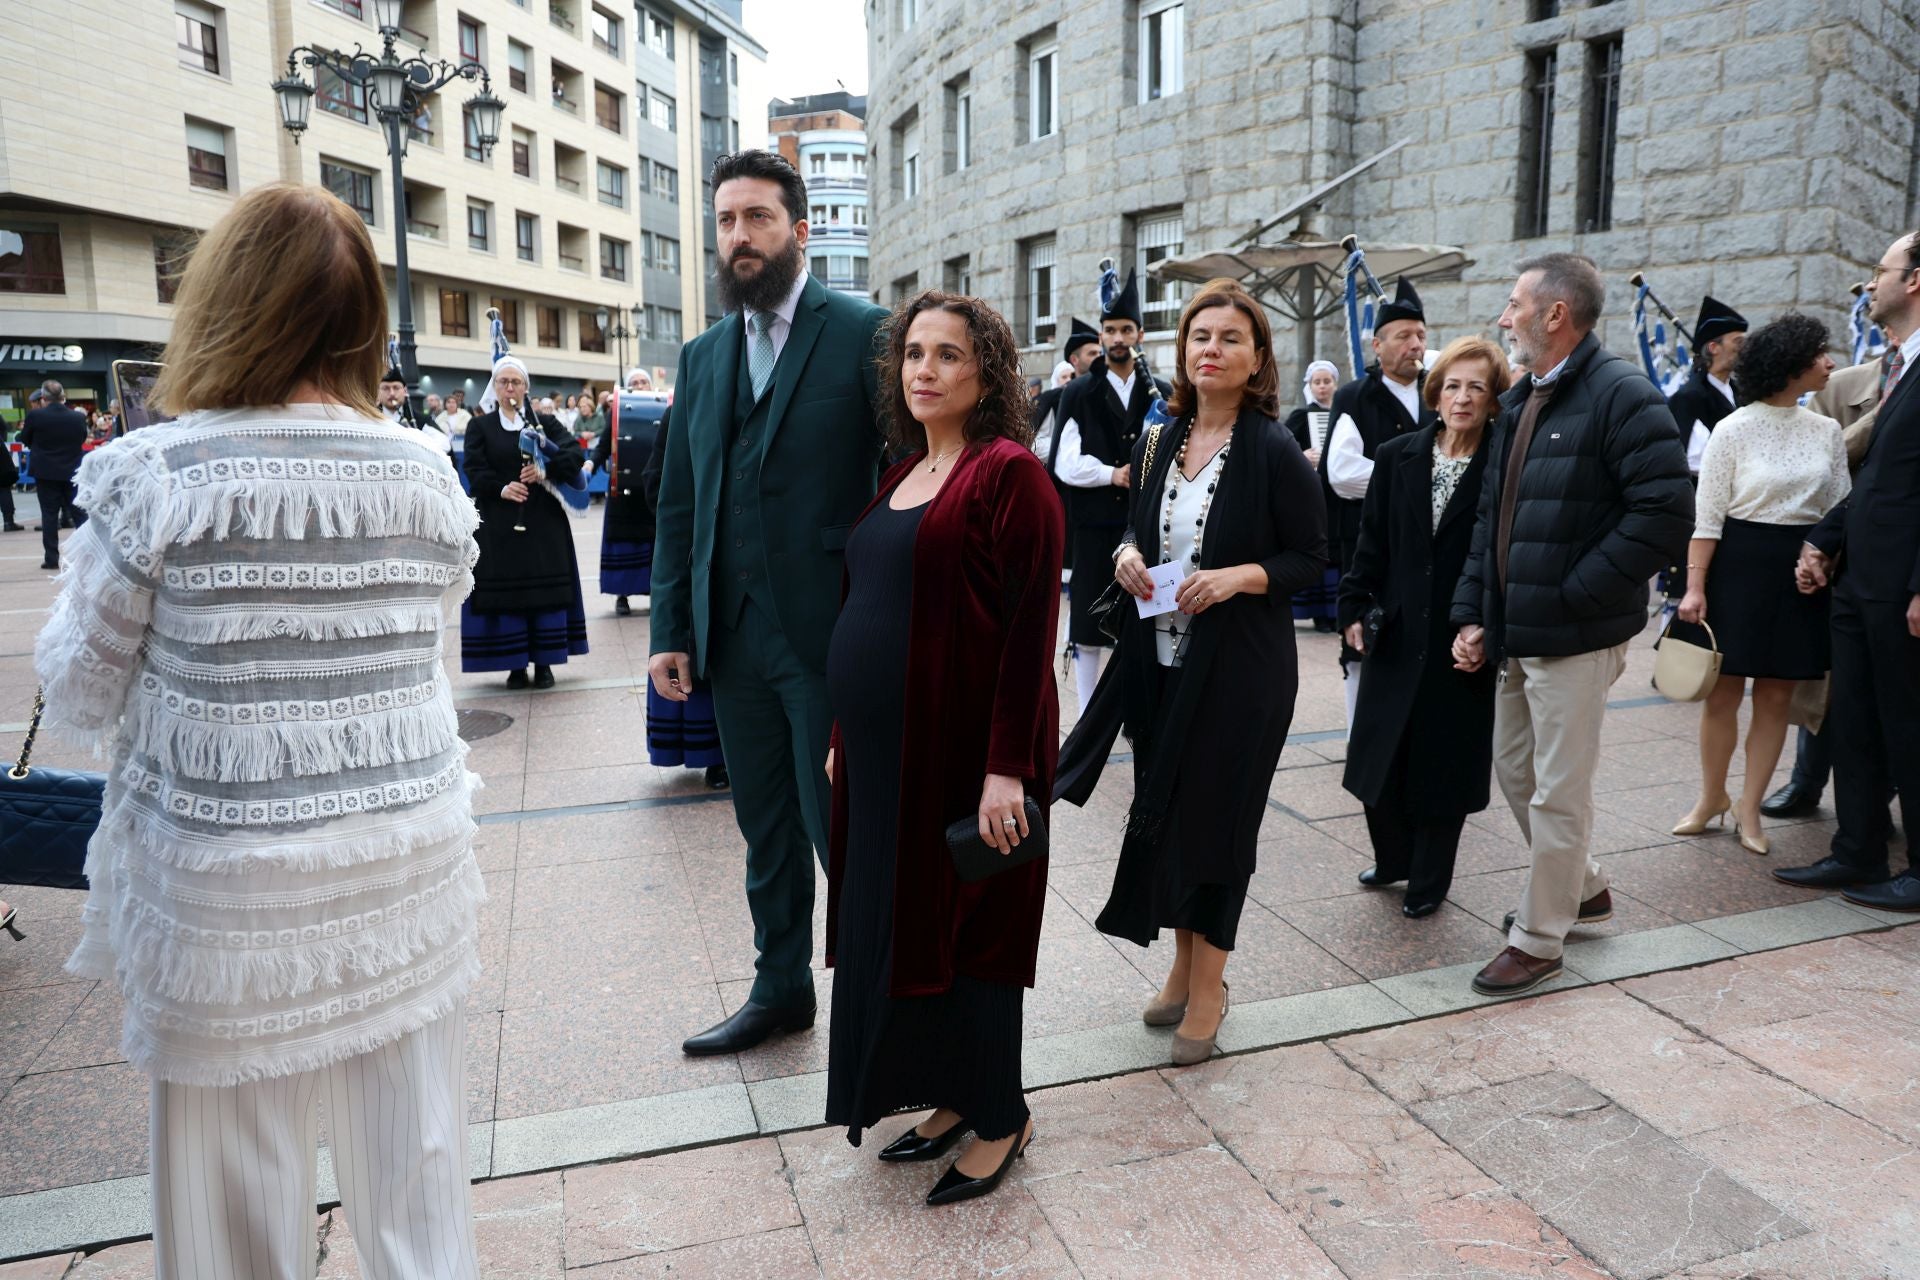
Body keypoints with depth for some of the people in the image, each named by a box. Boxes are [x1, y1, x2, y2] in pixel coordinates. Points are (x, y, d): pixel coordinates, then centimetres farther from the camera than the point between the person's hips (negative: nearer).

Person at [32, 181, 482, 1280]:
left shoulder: (156, 477, -11)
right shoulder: (427, 476, -4)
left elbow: (79, 701, -1)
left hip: (232, 899, -2)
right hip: (408, 871, 3)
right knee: (417, 1172, 17)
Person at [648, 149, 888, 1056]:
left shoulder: (865, 335, -4)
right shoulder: (703, 357, 13)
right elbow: (678, 507, 13)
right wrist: (671, 629, 7)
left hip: (831, 634, -6)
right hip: (733, 636, 6)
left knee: (842, 829, 2)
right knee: (765, 829, 17)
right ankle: (780, 989, 34)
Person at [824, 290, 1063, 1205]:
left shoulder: (1009, 473, -12)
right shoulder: (902, 475, 12)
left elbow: (1031, 628, -17)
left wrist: (1007, 767, -22)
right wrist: (846, 735, 14)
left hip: (966, 747, -8)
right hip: (886, 750, 8)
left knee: (965, 925, 5)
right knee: (898, 923, 14)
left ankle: (999, 1119, 25)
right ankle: (951, 1096, 32)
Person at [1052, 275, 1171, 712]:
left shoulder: (1161, 394, 9)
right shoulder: (1079, 393, 3)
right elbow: (1066, 463, -5)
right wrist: (1112, 474, -16)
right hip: (1095, 524, -2)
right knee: (1088, 624, 2)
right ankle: (1089, 717, 13)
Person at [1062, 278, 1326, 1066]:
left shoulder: (1273, 452, -9)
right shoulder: (1158, 443, 6)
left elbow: (1310, 557, -6)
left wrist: (1240, 575, -22)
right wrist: (1129, 554, -5)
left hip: (1240, 666, -5)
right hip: (1160, 656, 5)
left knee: (1214, 816, 2)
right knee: (1163, 812, 11)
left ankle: (1208, 984, 19)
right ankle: (1183, 963, 29)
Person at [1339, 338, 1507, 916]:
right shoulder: (1397, 457, 3)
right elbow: (1372, 542, 5)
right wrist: (1355, 607, 0)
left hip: (1463, 644, -3)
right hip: (1398, 634, 3)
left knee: (1444, 761, 8)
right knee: (1381, 754, 10)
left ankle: (1429, 880, 27)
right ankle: (1393, 857, 36)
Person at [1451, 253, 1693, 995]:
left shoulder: (1622, 396, -14)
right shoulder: (1519, 404, 13)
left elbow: (1665, 515, -21)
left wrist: (1569, 596, -18)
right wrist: (1473, 614, 7)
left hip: (1574, 637, -9)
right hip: (1514, 632, 9)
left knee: (1557, 791, 1)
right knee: (1515, 769, 19)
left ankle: (1538, 939, 16)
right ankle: (1580, 886, 40)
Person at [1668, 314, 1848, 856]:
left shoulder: (1827, 432, 7)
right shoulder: (1733, 429, -6)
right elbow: (1707, 516, -7)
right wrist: (1695, 586, -13)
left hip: (1802, 571, 4)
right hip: (1740, 564, -4)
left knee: (1777, 694, 5)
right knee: (1724, 690, 2)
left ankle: (1750, 807, 17)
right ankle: (1712, 797, 21)